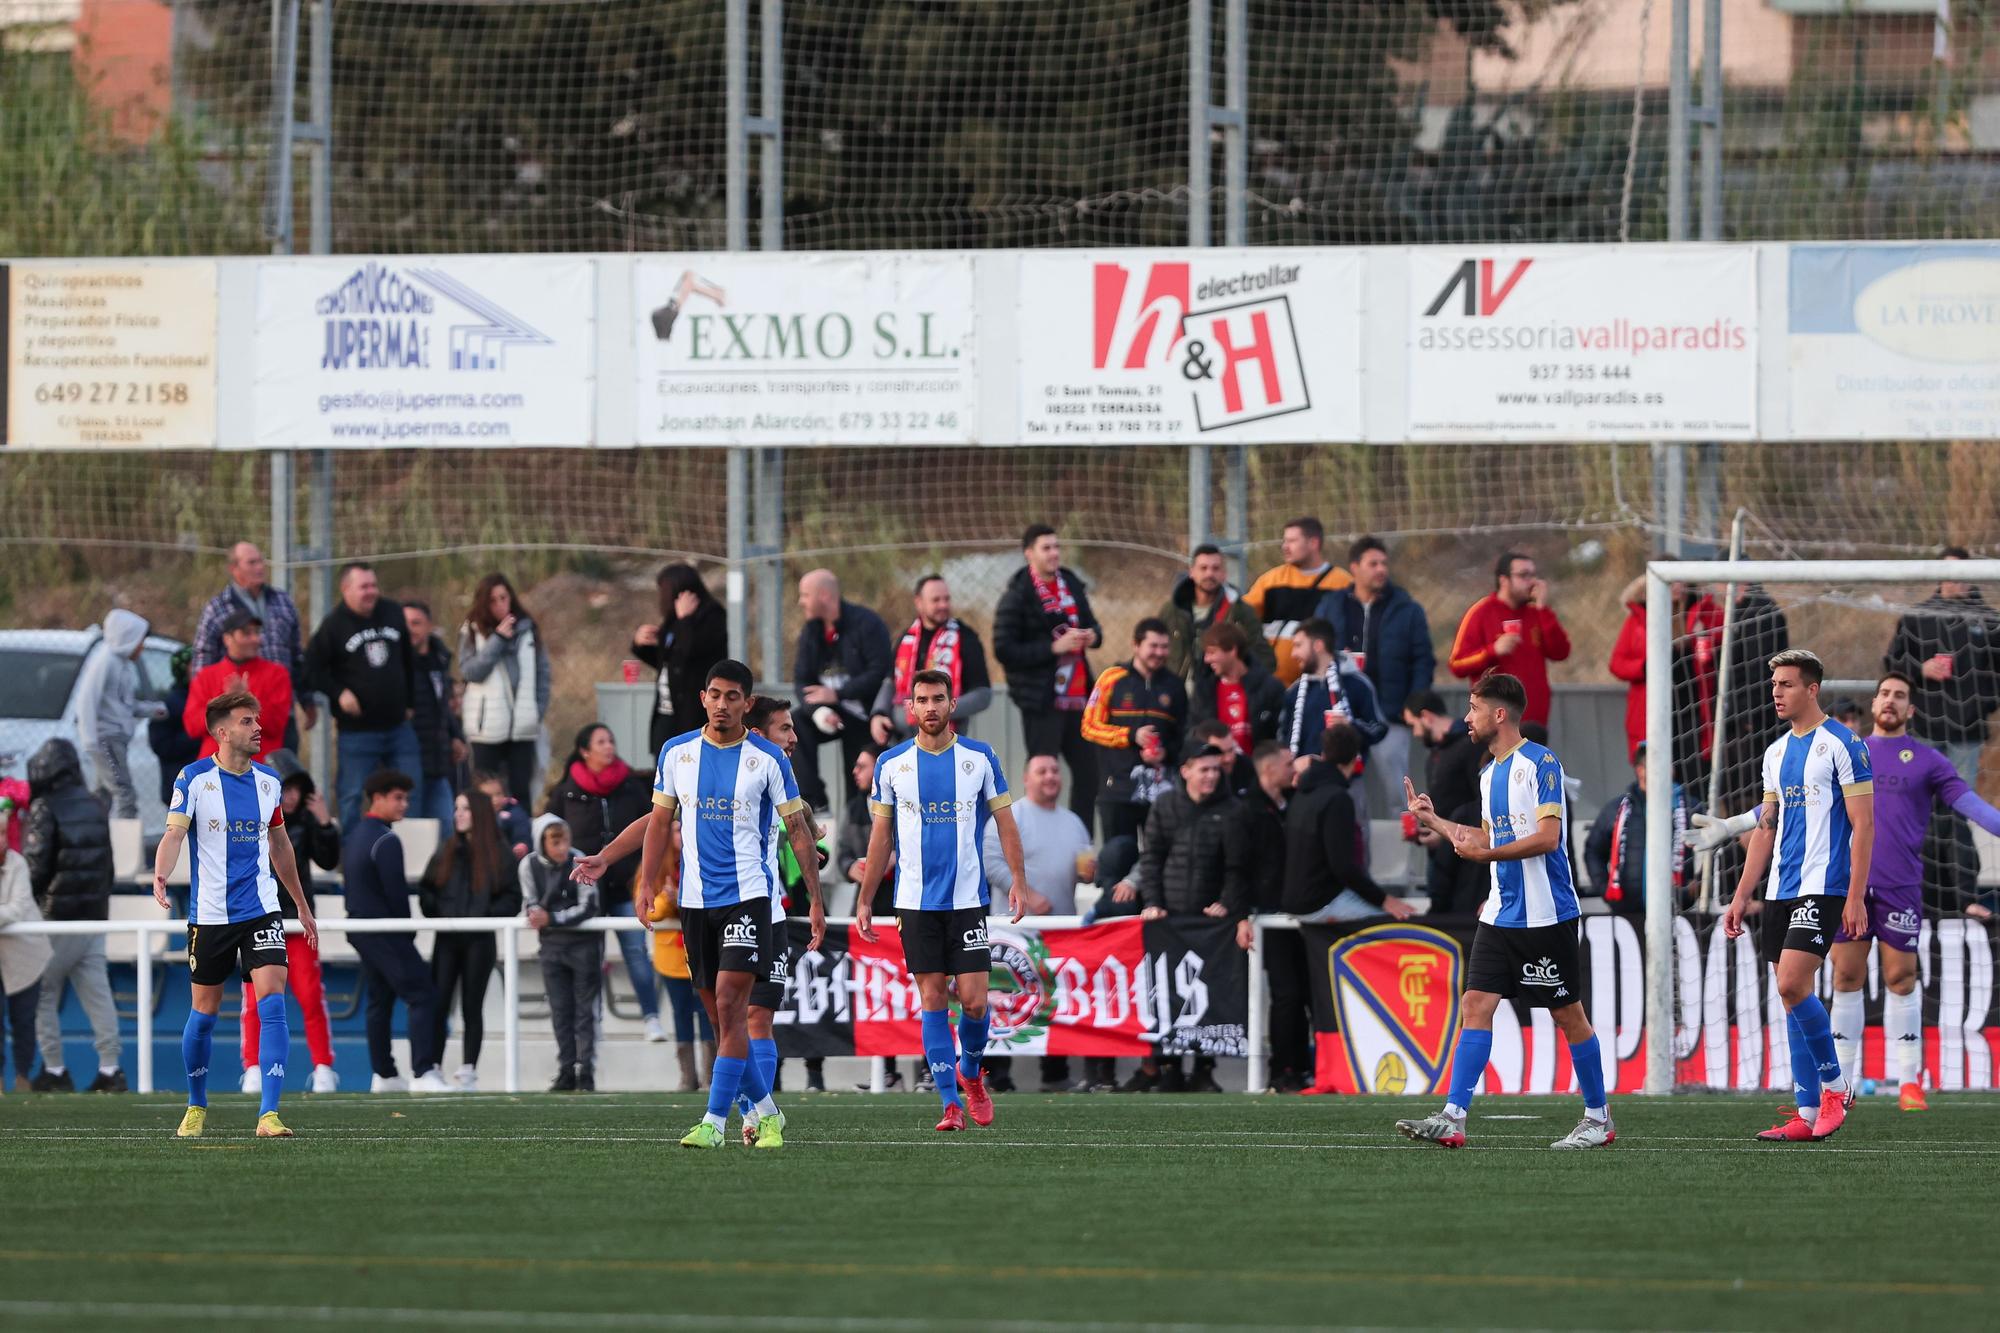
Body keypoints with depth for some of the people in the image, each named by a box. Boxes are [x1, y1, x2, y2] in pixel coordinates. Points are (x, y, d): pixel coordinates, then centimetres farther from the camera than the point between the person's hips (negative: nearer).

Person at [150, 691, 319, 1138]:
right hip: (209, 914, -2)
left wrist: (302, 905, 25)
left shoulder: (268, 780, 7)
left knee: (272, 1003, -15)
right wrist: (161, 876, -37)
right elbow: (174, 833, -17)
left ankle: (269, 1114, -18)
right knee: (204, 1014, 8)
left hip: (261, 911, 2)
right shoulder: (194, 778, -7)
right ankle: (196, 1107, 29)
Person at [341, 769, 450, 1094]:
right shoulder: (385, 841, -15)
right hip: (386, 931, -10)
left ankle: (384, 1075, 16)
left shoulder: (354, 837, 15)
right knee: (422, 996, -12)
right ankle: (424, 1073, -21)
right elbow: (396, 891, -15)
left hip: (361, 932, 10)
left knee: (379, 1000, 15)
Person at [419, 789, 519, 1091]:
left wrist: (485, 915, -15)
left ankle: (468, 1072, 7)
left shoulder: (499, 855, 1)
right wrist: (435, 912, -5)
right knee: (438, 1004, -5)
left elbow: (512, 900, -1)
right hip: (447, 939, 2)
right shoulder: (446, 851, 10)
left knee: (471, 1007, 2)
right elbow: (425, 889, 13)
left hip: (480, 940, -2)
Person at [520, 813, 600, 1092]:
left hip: (584, 940, -4)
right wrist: (537, 914, -18)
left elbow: (588, 908, -17)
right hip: (552, 943, 4)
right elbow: (531, 902, 5)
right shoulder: (530, 865, -4)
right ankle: (566, 1072, 8)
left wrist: (552, 918, -23)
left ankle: (586, 1072, -3)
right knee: (560, 1011, 4)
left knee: (584, 1009, -4)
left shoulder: (579, 863, -15)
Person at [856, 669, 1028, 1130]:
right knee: (933, 1000, -2)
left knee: (973, 1001, -6)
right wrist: (864, 900, 7)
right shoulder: (891, 764, 4)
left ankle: (971, 1074, 22)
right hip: (916, 900, 1)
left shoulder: (979, 758, 2)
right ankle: (951, 1103, 2)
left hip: (968, 899, -1)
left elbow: (1005, 823, 4)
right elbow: (881, 836, 10)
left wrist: (1018, 880, -8)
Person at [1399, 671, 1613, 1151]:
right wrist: (1435, 821, 22)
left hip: (1545, 914, -8)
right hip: (1500, 914, 8)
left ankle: (1599, 1118, 15)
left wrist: (1487, 853, -23)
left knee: (1568, 1014, 2)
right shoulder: (1490, 774, 14)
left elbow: (1547, 838, -20)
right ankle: (1452, 1119, -10)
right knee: (1475, 1006, -4)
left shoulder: (1540, 763, -12)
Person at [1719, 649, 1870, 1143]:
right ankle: (1807, 1115, 6)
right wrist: (1742, 896, 16)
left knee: (1793, 986, -19)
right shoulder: (1777, 753, 16)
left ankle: (1834, 1084, -3)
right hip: (1780, 891, 8)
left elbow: (1863, 823, -10)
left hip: (1822, 887, -8)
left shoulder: (1842, 744, -7)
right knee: (1793, 994, 4)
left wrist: (1855, 898, -16)